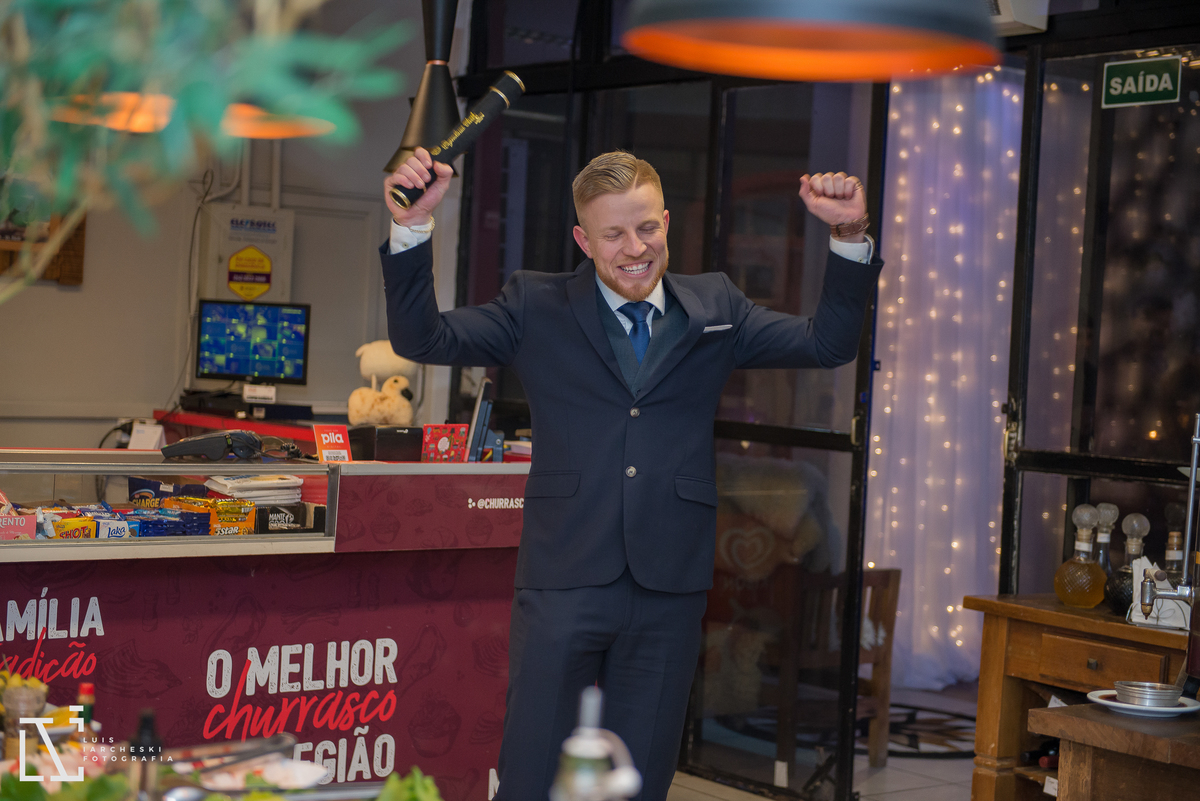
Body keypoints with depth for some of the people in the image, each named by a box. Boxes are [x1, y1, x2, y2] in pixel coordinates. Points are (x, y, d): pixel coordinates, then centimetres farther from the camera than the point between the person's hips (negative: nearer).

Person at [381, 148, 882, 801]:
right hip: (563, 581, -2)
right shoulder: (537, 306, 4)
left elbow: (828, 344, 5)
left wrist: (849, 236, -8)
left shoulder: (714, 309, 9)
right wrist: (412, 227, -16)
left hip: (669, 586, 2)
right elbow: (423, 339, -3)